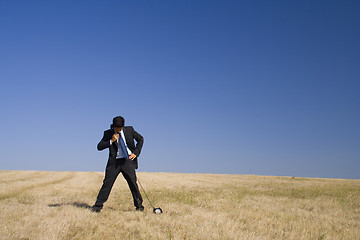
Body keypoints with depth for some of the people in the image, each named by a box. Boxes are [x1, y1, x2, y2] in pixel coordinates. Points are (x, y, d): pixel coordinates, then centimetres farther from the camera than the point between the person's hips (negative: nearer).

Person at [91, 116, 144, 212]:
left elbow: (140, 139, 14)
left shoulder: (129, 130, 4)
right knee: (107, 183, -2)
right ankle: (98, 206, 8)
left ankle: (139, 205, 13)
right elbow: (99, 147, -1)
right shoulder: (108, 133, 3)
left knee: (133, 183, -2)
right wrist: (111, 141, -15)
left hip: (127, 161, 0)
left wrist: (135, 153, 3)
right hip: (114, 162, 0)